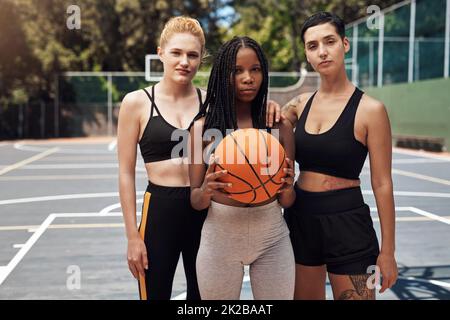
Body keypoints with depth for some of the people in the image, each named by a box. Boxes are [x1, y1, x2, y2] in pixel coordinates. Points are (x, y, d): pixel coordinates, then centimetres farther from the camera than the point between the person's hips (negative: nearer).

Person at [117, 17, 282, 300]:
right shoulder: (137, 102, -4)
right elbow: (126, 173, -3)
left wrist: (267, 107, -15)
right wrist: (133, 235, -6)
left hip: (206, 211, 3)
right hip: (160, 210, -2)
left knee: (203, 295, 15)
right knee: (155, 294, 7)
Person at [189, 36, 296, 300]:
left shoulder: (280, 126, 0)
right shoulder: (203, 127, -3)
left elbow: (287, 202, 4)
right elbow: (195, 201, 0)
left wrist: (286, 189, -18)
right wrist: (206, 191, -22)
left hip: (272, 239, 1)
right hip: (220, 238, -1)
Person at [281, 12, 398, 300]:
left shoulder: (370, 109, -11)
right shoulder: (301, 104, 3)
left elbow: (382, 184, -9)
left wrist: (387, 251, -8)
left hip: (347, 222, -5)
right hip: (300, 218, 5)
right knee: (304, 296, 18)